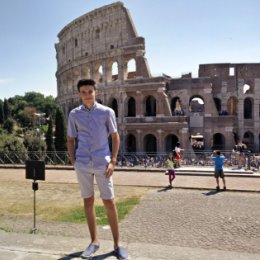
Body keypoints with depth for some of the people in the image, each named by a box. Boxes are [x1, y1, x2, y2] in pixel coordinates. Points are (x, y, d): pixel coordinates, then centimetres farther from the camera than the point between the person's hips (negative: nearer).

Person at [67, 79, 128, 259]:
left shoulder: (107, 112, 0)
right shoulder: (74, 114, 5)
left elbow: (115, 137, 3)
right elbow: (71, 140, 12)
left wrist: (113, 161, -6)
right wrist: (73, 161, 1)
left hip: (102, 163, -2)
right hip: (82, 164, 2)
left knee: (109, 202, 2)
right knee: (88, 201, 11)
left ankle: (117, 243, 16)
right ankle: (94, 241, 26)